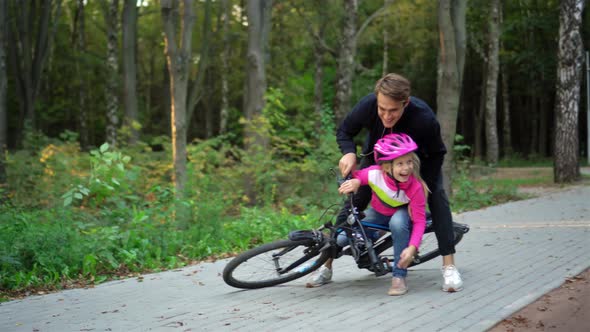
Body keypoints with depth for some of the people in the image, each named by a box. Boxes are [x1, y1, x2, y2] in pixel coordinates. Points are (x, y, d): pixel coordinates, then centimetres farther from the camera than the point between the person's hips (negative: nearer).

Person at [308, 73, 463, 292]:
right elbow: (344, 132, -16)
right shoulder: (367, 105, -36)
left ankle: (449, 267, -17)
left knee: (436, 196, -21)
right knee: (354, 199, -8)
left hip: (418, 157, -1)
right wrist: (349, 153, -36)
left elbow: (436, 154, -22)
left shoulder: (424, 118, -41)